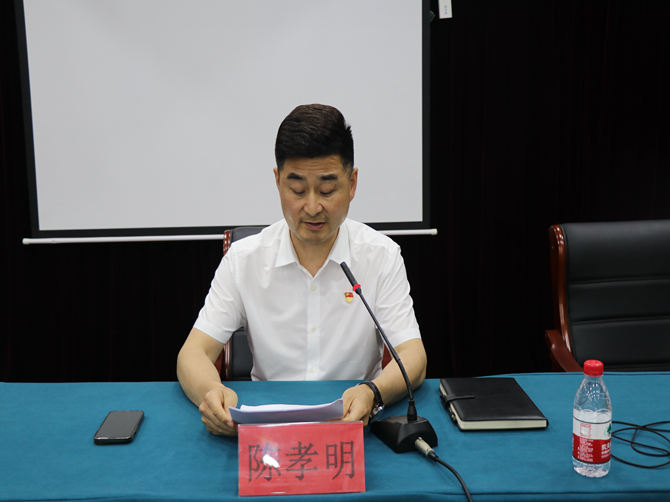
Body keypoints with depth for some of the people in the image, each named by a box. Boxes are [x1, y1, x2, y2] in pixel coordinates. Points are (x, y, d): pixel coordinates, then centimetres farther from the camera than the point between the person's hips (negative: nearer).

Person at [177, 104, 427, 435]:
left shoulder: (381, 255, -3)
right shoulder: (244, 258, -1)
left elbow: (412, 358, -9)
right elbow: (193, 354, -4)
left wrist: (372, 393, -33)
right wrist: (211, 391, -29)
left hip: (357, 422, 0)